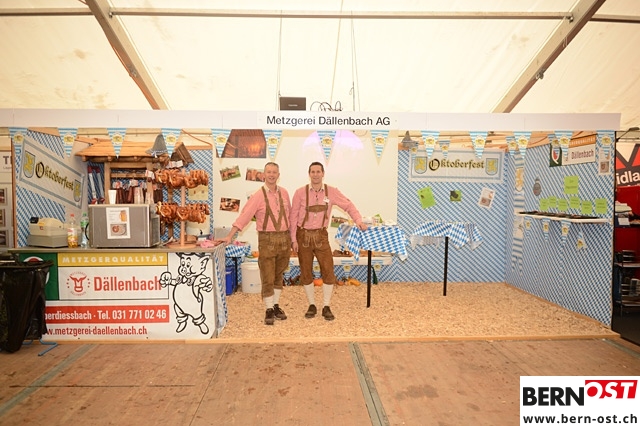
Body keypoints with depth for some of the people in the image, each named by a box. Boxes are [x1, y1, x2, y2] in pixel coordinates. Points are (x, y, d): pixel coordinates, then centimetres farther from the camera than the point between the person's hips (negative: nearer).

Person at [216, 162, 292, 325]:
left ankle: (276, 305, 27)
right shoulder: (258, 195, -7)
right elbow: (244, 216, -12)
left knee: (278, 275, 14)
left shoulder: (284, 193, 6)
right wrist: (229, 236, -16)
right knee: (267, 276, 1)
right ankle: (269, 310, 13)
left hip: (284, 238, 4)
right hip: (267, 239, -4)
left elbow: (289, 215, 11)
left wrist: (291, 238, 11)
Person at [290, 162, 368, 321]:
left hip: (321, 236, 1)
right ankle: (312, 305, 24)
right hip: (303, 235, 0)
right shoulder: (300, 192, -7)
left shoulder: (332, 191, -4)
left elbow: (348, 205, 5)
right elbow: (293, 216, -3)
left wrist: (358, 220, -9)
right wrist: (294, 239, -5)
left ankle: (326, 307, 14)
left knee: (328, 270, -2)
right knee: (306, 273, 7)